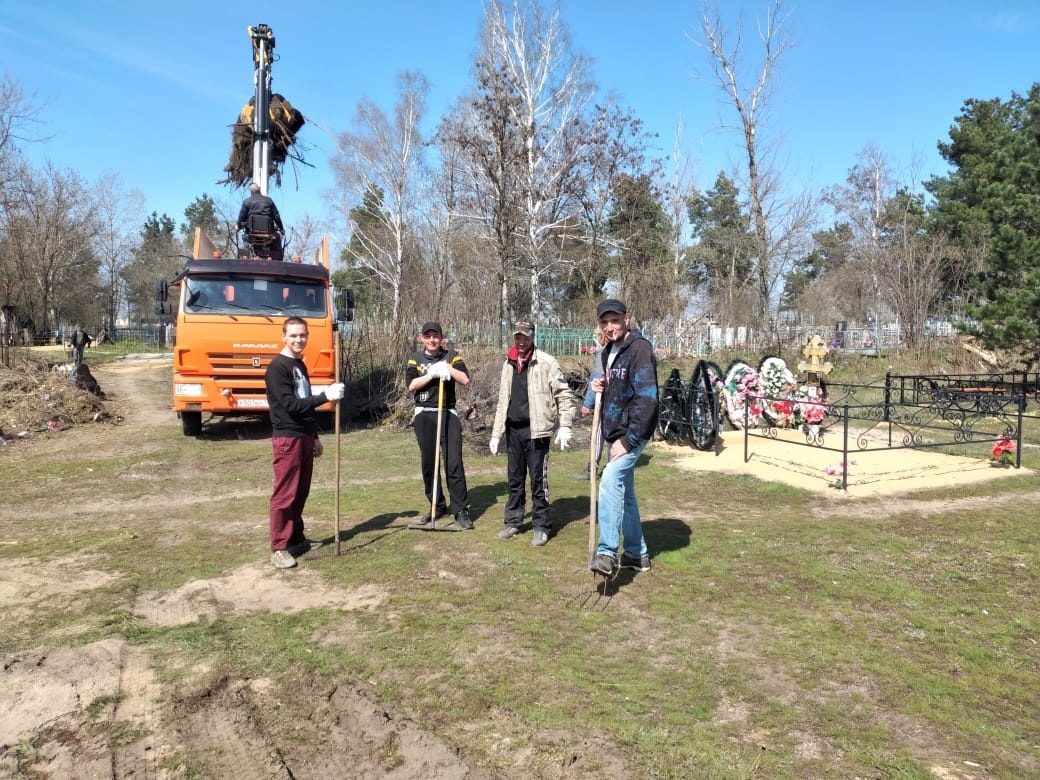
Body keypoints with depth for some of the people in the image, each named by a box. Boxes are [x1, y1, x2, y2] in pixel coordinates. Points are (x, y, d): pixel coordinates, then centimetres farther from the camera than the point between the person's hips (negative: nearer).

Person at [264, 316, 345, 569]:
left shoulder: (301, 365, 16)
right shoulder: (277, 367, -11)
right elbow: (290, 404, -20)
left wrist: (315, 436, 19)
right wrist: (325, 396, -25)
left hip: (305, 437, 8)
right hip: (287, 438, -8)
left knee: (301, 493, 12)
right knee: (284, 494, -5)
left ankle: (297, 539, 23)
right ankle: (279, 548, 0)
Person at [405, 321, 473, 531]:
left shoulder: (452, 356, 6)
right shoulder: (415, 358, 8)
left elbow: (465, 380, -7)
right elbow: (411, 385, -6)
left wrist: (447, 368, -15)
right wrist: (432, 374, -15)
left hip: (448, 415, -2)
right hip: (424, 416, 2)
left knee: (454, 463, -7)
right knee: (428, 464, 8)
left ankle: (461, 510, -4)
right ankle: (437, 507, 21)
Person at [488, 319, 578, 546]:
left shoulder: (545, 362, -5)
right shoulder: (508, 364, 13)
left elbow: (565, 395, -7)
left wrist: (565, 426, -16)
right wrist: (496, 433, 16)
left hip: (536, 430, -6)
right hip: (513, 430, 6)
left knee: (538, 480, -1)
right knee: (514, 479, 13)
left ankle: (542, 527, 9)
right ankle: (513, 521, 25)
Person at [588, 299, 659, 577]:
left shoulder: (639, 349, -15)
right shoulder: (609, 353, 13)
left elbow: (646, 398, -23)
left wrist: (628, 440, -25)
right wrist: (600, 387, 1)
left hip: (631, 435, -10)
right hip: (614, 434, 10)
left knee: (610, 481, -27)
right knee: (624, 491, 16)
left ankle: (607, 552, -29)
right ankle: (636, 554, 28)